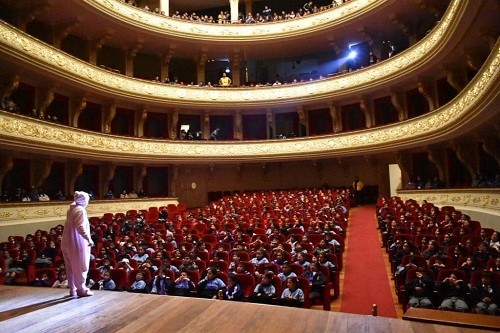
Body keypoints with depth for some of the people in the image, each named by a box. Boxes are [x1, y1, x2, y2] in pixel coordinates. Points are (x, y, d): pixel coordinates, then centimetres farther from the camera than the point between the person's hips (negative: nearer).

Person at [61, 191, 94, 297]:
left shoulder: (71, 209, 12)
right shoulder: (81, 210, -14)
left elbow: (71, 226, 16)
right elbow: (80, 227, -25)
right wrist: (89, 239, -25)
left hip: (68, 242, 9)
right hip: (77, 243, -9)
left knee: (71, 267, 14)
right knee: (81, 267, 3)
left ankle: (73, 289, 23)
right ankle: (81, 289, 10)